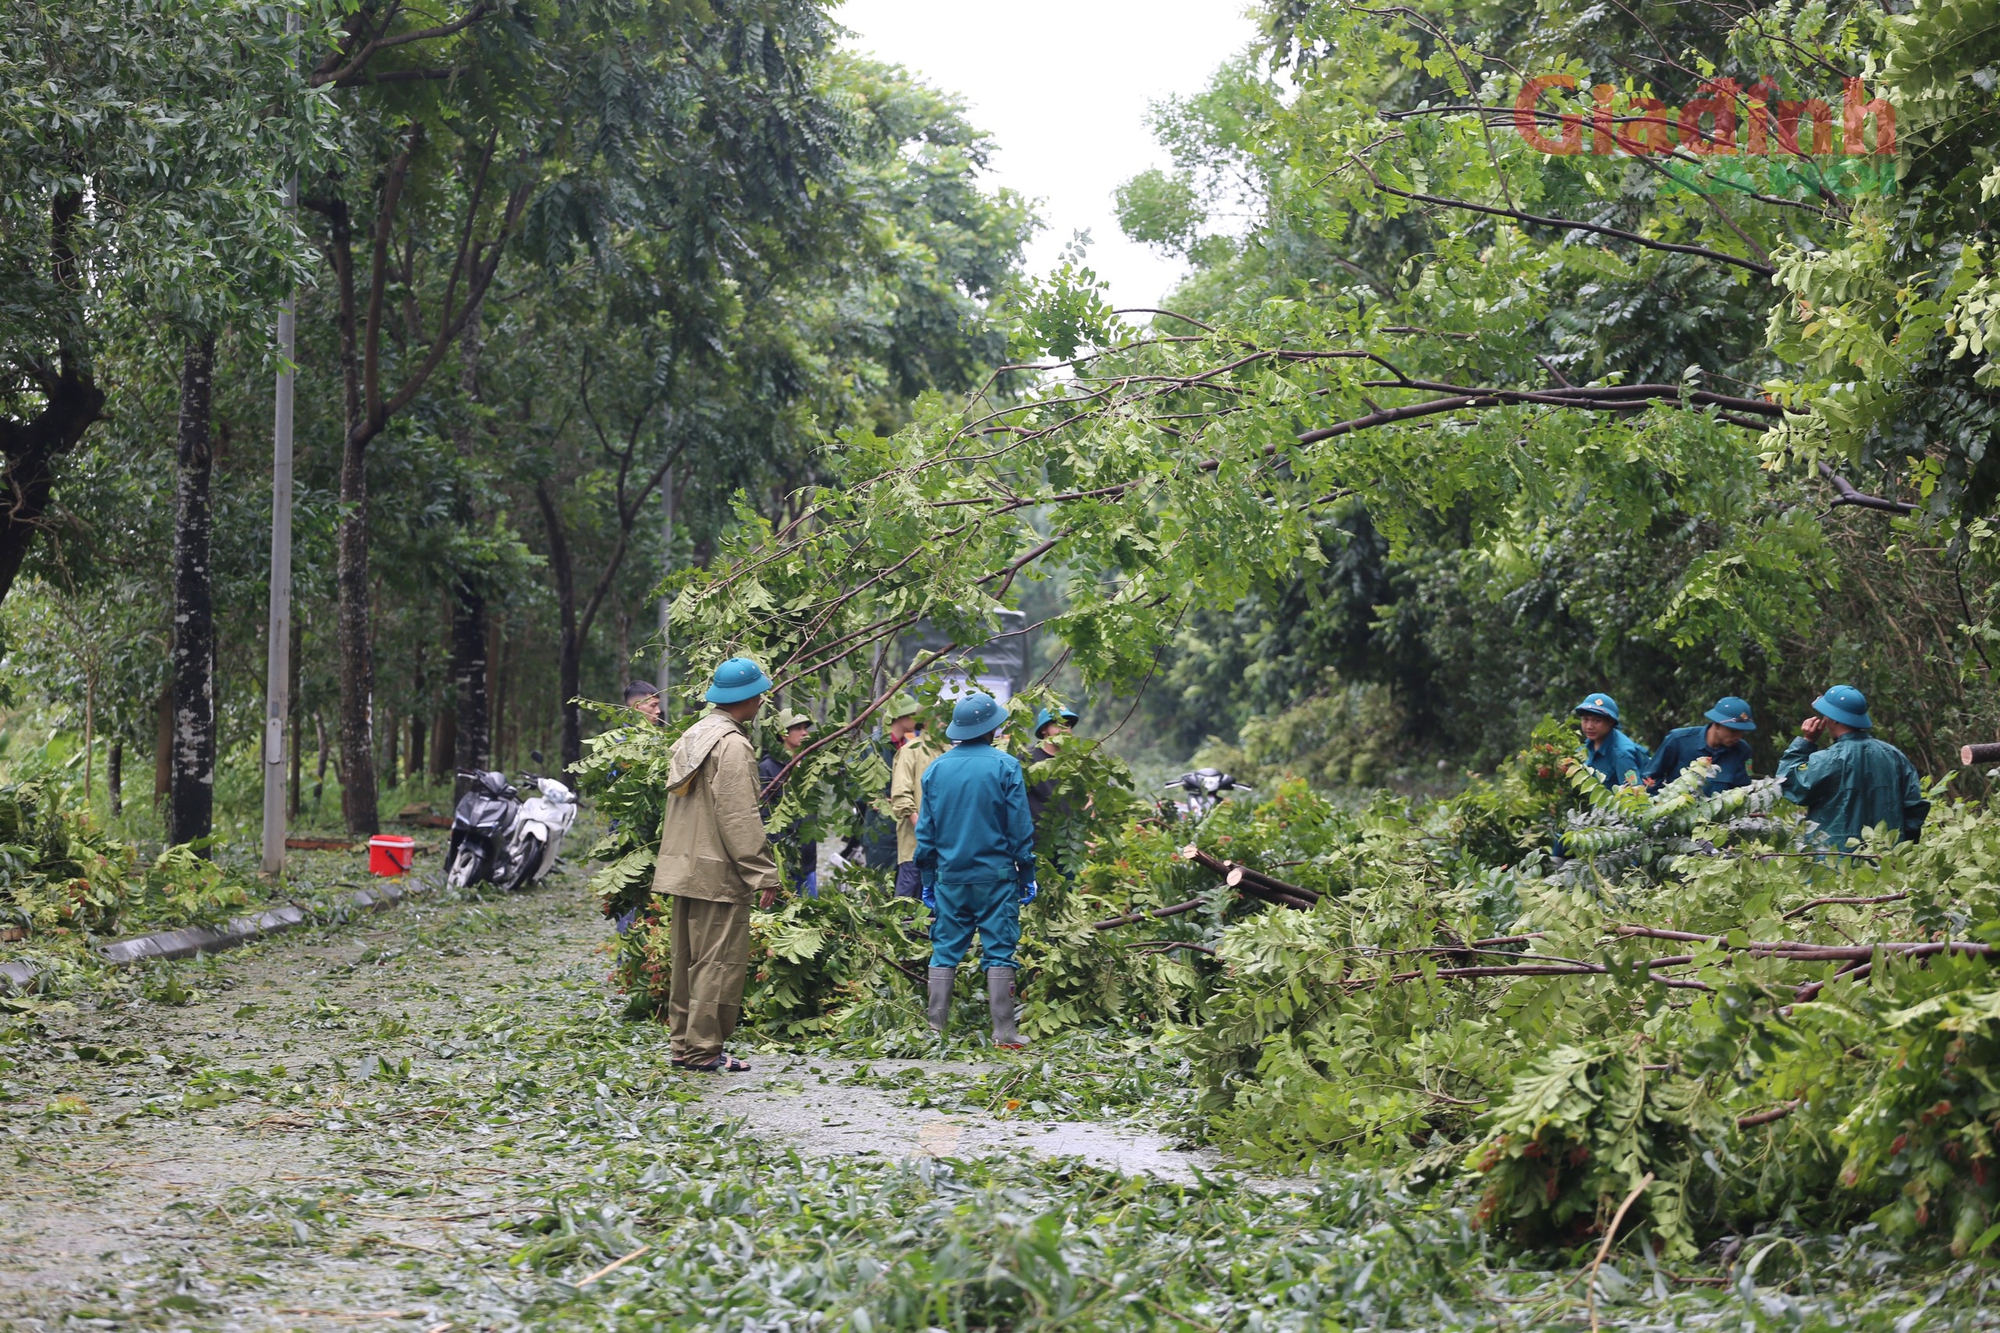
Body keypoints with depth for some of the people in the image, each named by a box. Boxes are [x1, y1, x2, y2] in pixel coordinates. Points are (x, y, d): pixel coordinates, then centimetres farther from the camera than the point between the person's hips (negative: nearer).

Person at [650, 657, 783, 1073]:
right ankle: (702, 1049, -4)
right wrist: (764, 874, -17)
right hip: (718, 874, -9)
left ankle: (684, 1043, 20)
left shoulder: (692, 736, 14)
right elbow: (740, 818, -20)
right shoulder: (733, 745, -15)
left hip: (684, 868, 10)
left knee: (689, 958, 14)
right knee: (719, 960, -5)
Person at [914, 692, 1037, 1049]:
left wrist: (927, 879, 16)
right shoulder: (1004, 766, -7)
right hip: (995, 876, -3)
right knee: (998, 951, 0)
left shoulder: (936, 768, 4)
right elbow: (1020, 828, -5)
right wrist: (1027, 876, 4)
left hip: (950, 876, 3)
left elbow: (925, 831, 9)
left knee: (945, 951, 8)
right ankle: (1003, 1033, -2)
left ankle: (936, 1030, 7)